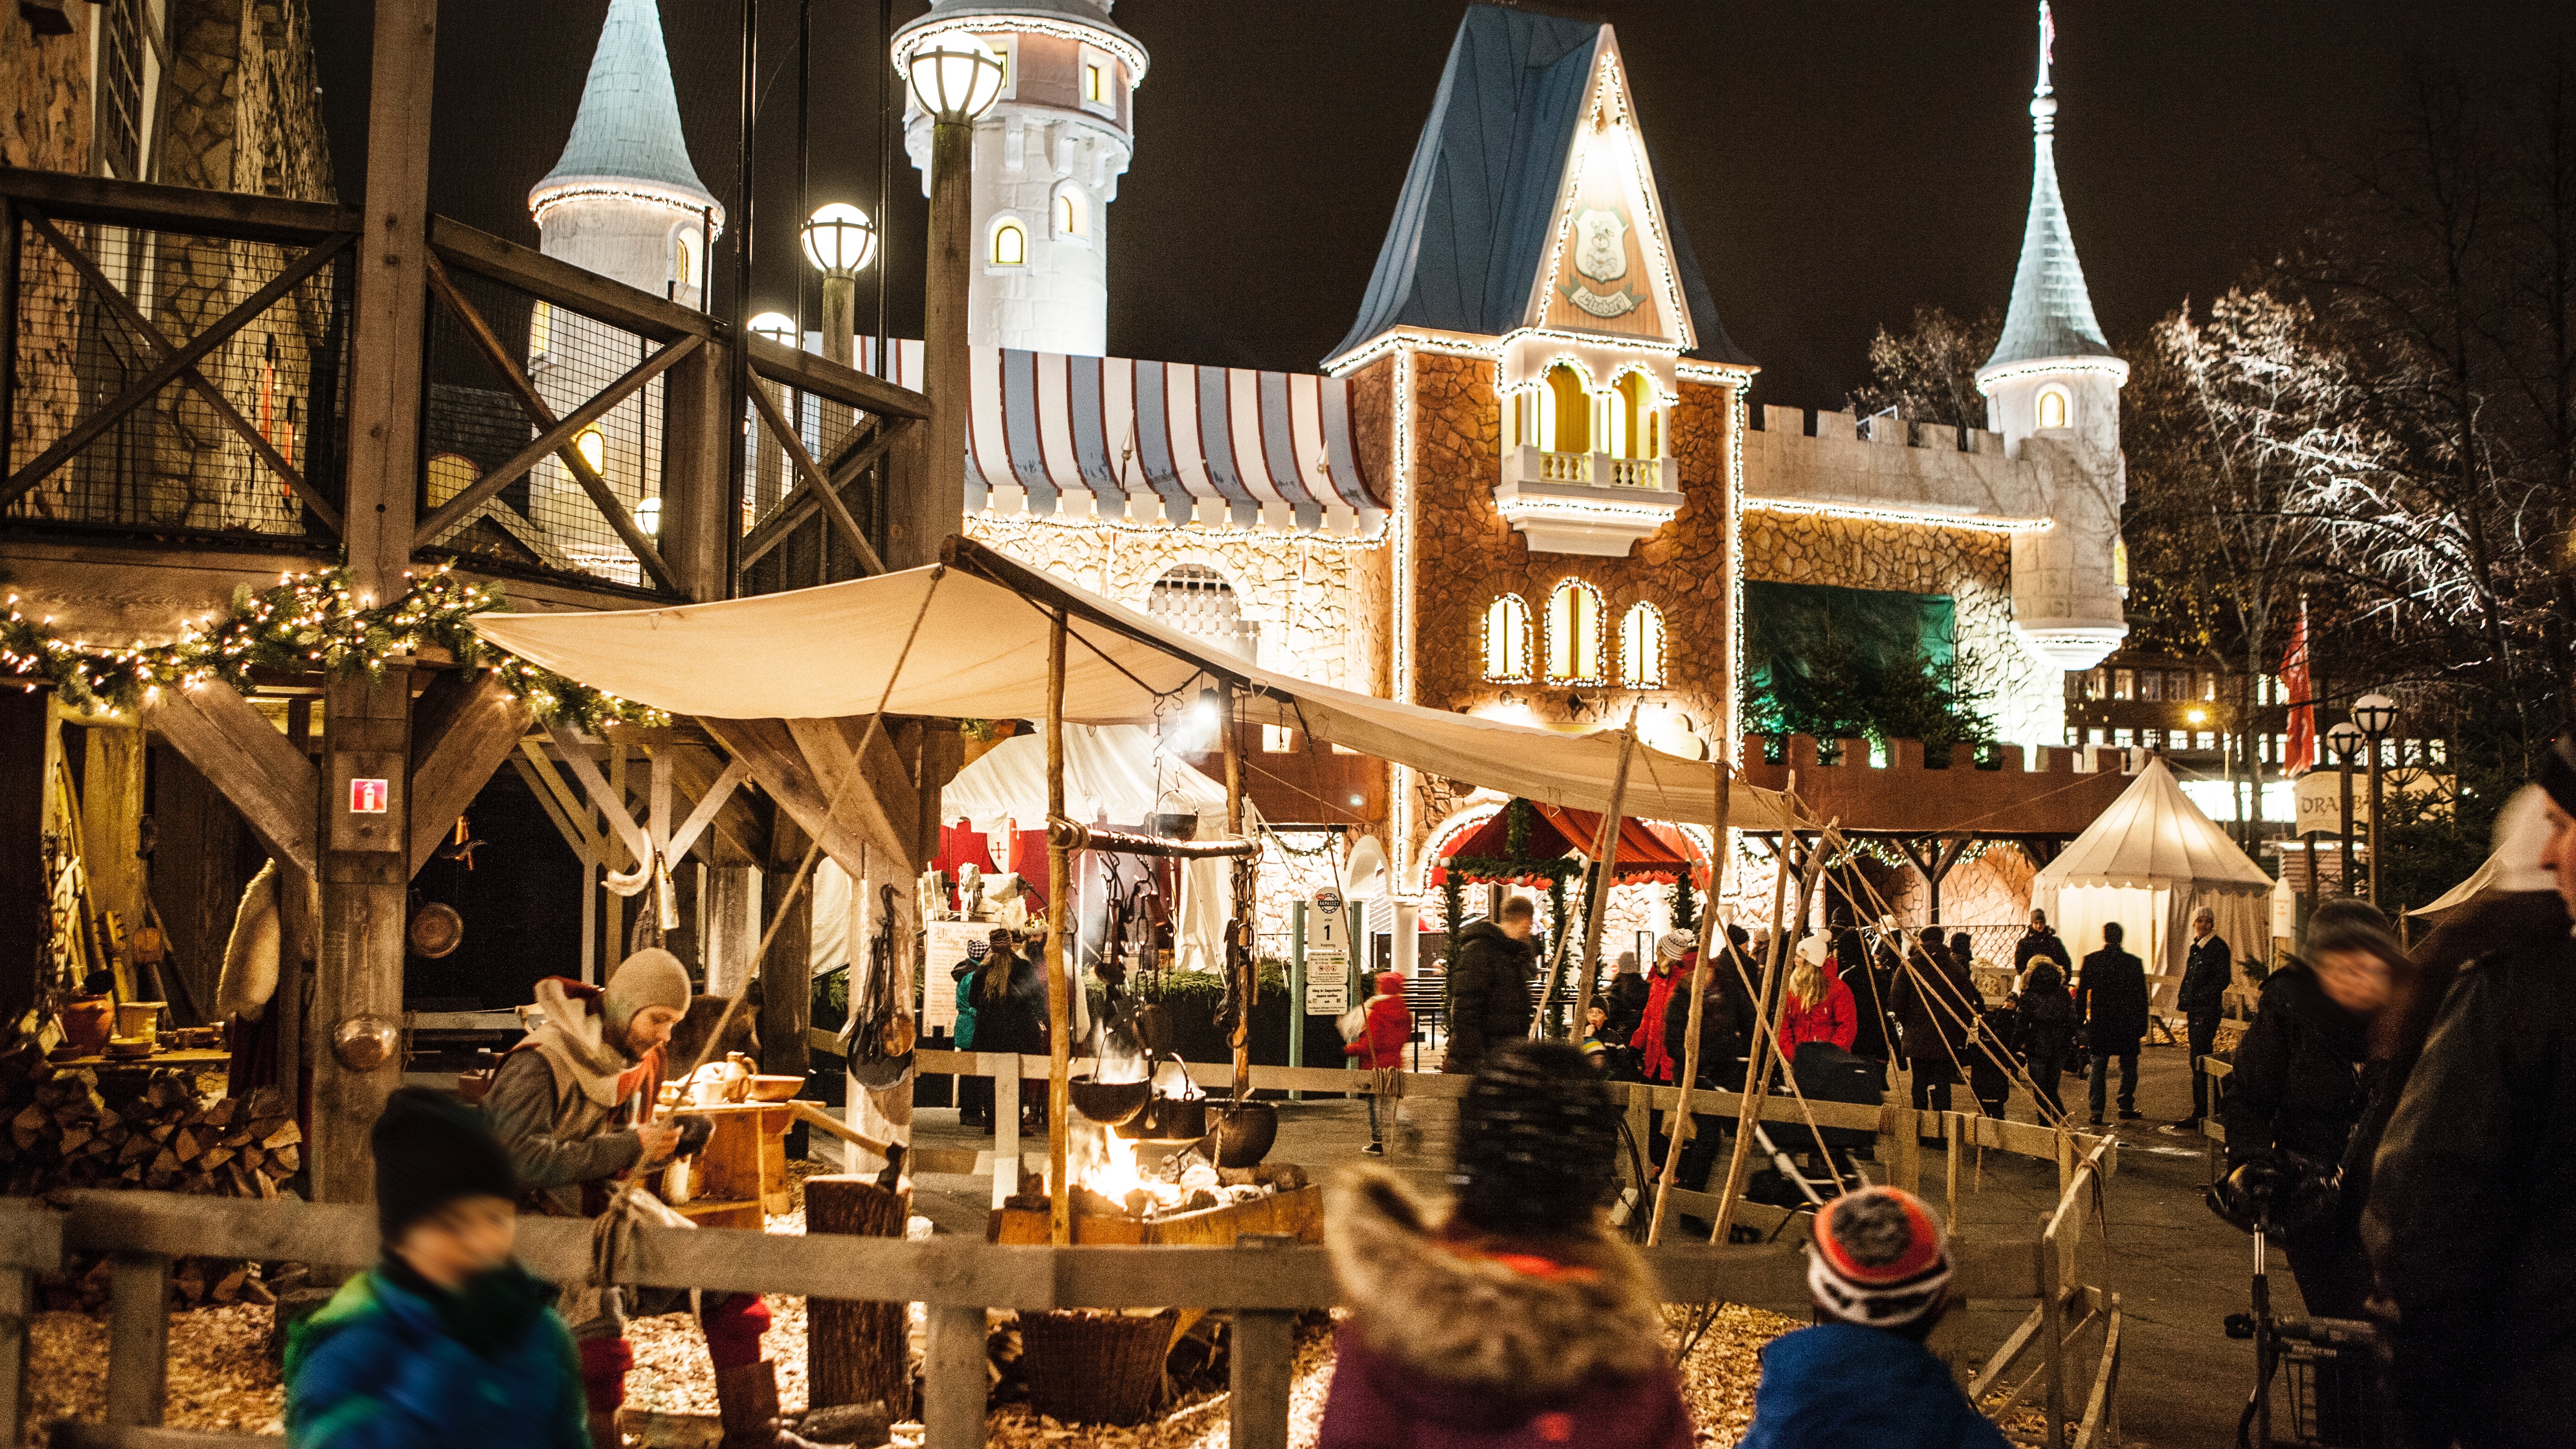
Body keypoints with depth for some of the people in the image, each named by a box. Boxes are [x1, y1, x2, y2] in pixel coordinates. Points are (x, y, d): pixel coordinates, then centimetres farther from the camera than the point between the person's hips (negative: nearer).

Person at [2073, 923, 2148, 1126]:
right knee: (2128, 1068, 14)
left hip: (2098, 1024, 0)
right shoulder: (2134, 963, -4)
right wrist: (2142, 1026, 6)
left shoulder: (2091, 961, -5)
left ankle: (2096, 1112, 2)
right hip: (2127, 1024, 0)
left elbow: (2082, 993, -1)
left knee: (2098, 1069, 5)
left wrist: (2080, 1020, 8)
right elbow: (2142, 997, 0)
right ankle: (2126, 1109, 16)